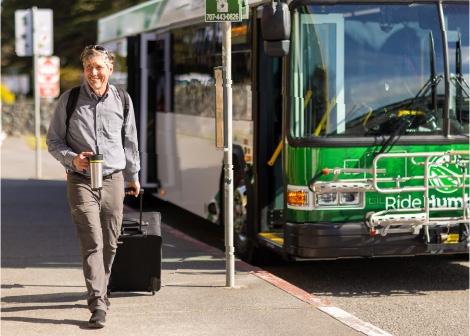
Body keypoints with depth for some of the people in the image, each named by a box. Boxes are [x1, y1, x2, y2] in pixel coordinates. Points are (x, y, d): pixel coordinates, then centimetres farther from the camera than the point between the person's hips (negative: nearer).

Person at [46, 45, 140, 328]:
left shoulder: (122, 100, 5)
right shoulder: (69, 100, -1)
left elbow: (130, 140, 18)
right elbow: (53, 140, 5)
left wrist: (132, 175, 25)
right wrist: (72, 158, -14)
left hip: (113, 180, 3)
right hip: (81, 181, -2)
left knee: (110, 243, 7)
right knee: (92, 243, -12)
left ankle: (100, 291, 28)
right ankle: (98, 305, -13)